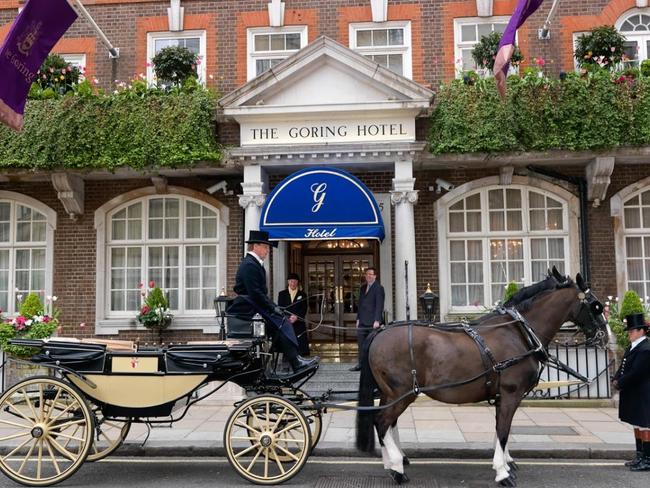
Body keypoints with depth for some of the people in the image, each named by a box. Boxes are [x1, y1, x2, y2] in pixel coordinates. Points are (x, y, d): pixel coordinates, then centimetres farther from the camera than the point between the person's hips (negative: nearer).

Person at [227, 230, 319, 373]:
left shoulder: (254, 264, 17)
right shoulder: (249, 265, -16)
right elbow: (254, 293, -22)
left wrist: (273, 306, 8)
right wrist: (273, 308, -18)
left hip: (255, 306, 10)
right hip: (248, 309, -10)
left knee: (283, 322, -4)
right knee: (280, 323, -20)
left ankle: (295, 360, -9)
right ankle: (295, 362, -19)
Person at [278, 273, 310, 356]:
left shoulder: (302, 295, 14)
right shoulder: (282, 294, 15)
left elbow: (304, 309, 4)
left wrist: (296, 317, -15)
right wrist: (288, 318, -12)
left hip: (299, 324, 0)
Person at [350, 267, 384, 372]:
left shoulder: (378, 288, -5)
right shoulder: (363, 288, 17)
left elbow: (379, 306, -12)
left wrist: (377, 320, -19)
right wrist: (358, 318, 14)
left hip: (373, 322, -7)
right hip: (362, 321, 7)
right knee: (361, 343, 4)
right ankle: (361, 364, 10)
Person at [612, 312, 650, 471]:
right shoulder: (632, 348, 13)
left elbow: (635, 373, -23)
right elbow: (623, 367, 14)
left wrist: (620, 384, -15)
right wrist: (616, 379, -2)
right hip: (634, 395, 10)